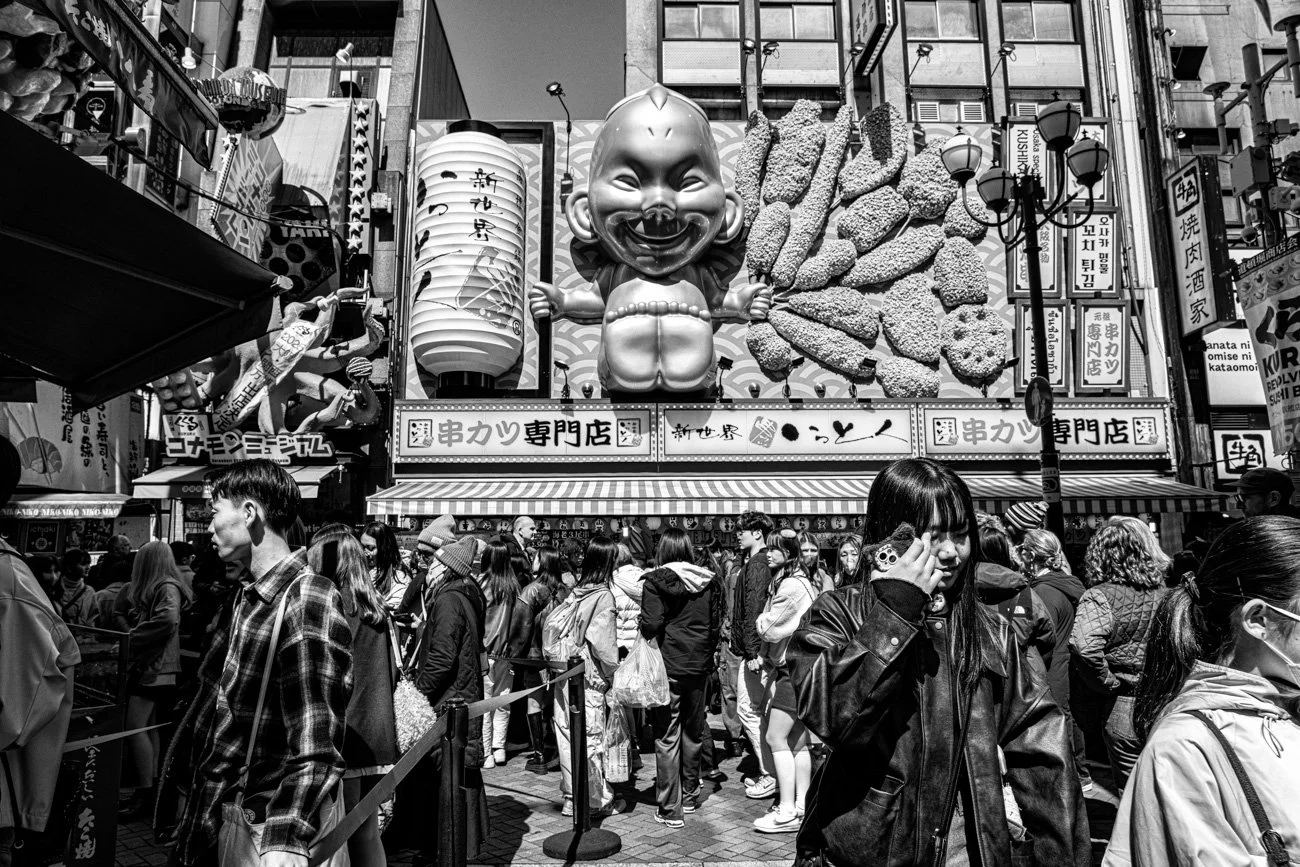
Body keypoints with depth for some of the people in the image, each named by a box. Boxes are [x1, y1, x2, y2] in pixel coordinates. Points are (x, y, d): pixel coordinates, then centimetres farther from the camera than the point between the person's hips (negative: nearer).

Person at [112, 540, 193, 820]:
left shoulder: (167, 588, -12)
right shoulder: (137, 588, 14)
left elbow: (168, 619, -27)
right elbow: (118, 613, 14)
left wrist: (133, 637, -16)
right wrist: (130, 634, -5)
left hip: (155, 666, -9)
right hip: (141, 664, 9)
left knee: (135, 726, -10)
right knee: (148, 726, 14)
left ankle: (145, 794, -4)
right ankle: (151, 782, 23)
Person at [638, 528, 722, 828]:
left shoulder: (657, 581, -11)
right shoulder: (708, 582, 3)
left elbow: (650, 625, -17)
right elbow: (716, 627, 7)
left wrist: (636, 621, 2)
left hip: (667, 665, -4)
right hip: (698, 665, 5)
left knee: (667, 738, 4)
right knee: (694, 732, 18)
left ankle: (670, 809, 8)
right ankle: (689, 796, 33)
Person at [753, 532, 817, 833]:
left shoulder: (791, 586, -17)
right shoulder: (803, 582, 14)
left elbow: (768, 629, -16)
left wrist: (761, 620, 2)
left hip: (792, 670, -10)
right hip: (795, 668, 10)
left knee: (776, 738, -4)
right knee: (798, 740, 13)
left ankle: (787, 812, 1)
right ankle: (801, 805, 20)